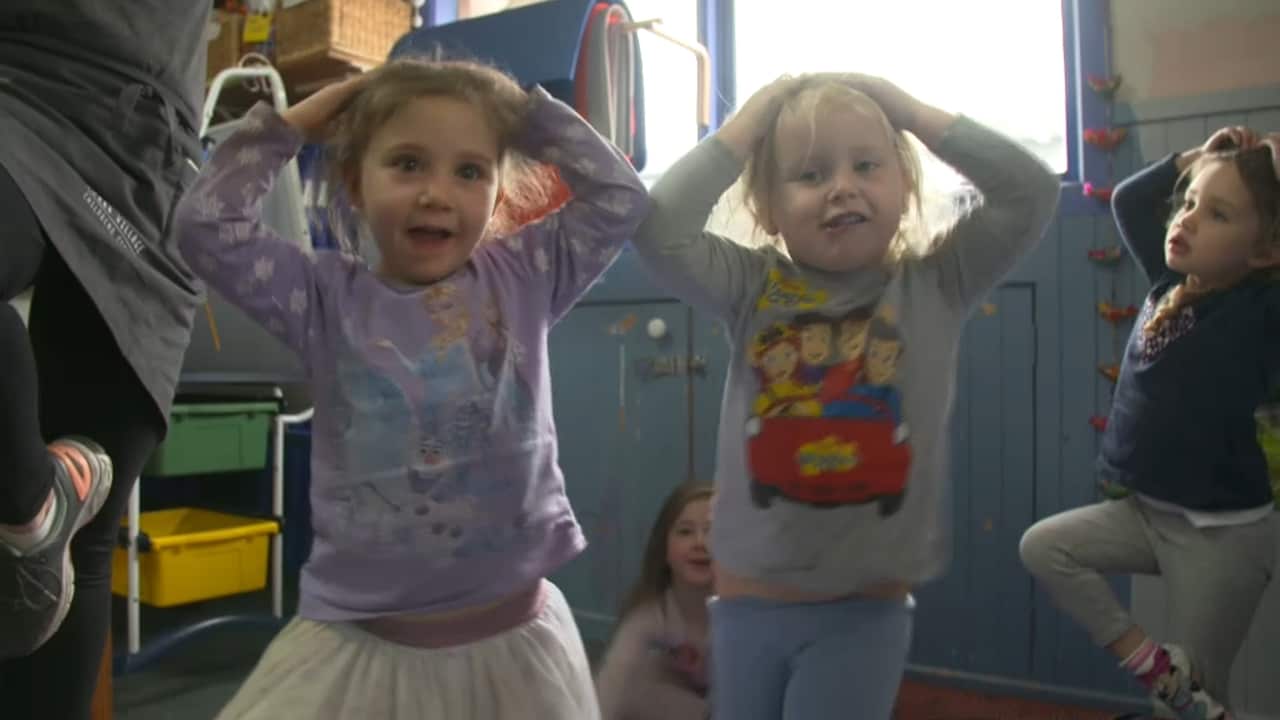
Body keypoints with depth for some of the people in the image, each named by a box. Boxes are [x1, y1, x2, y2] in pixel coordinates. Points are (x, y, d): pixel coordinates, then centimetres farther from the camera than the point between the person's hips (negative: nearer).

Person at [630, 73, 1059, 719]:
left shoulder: (933, 286, -3)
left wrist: (910, 110, -8)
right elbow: (659, 231, -18)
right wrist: (746, 125, -10)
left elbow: (1030, 193, -11)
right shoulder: (753, 288, -4)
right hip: (747, 603, 2)